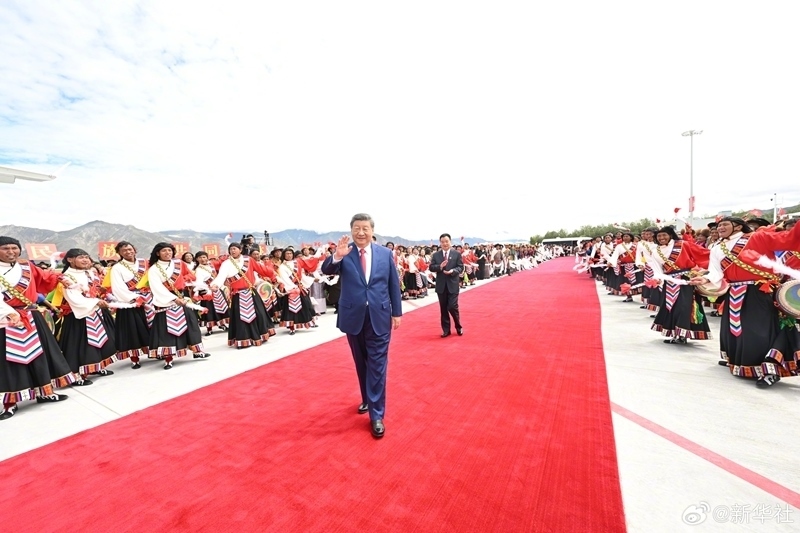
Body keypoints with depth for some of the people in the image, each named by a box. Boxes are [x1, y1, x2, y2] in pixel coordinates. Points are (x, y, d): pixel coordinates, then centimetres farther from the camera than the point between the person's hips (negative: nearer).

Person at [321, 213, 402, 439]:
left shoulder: (385, 254, 0)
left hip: (379, 317, -1)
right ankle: (367, 399, 40)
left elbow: (394, 285, 4)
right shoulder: (344, 253, -3)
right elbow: (326, 270, -18)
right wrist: (336, 257, -38)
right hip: (353, 317, 1)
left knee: (377, 365, 2)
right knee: (361, 363, 18)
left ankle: (377, 415, 13)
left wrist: (397, 312, 4)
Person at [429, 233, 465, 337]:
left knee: (452, 307, -5)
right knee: (443, 309, 9)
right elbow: (431, 267, -1)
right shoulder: (436, 255, 4)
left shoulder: (457, 254, 1)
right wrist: (440, 266, -19)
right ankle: (446, 330, 21)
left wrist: (453, 271, -21)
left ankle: (458, 327, 21)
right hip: (441, 285, 2)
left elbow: (461, 267, -3)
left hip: (452, 285, -2)